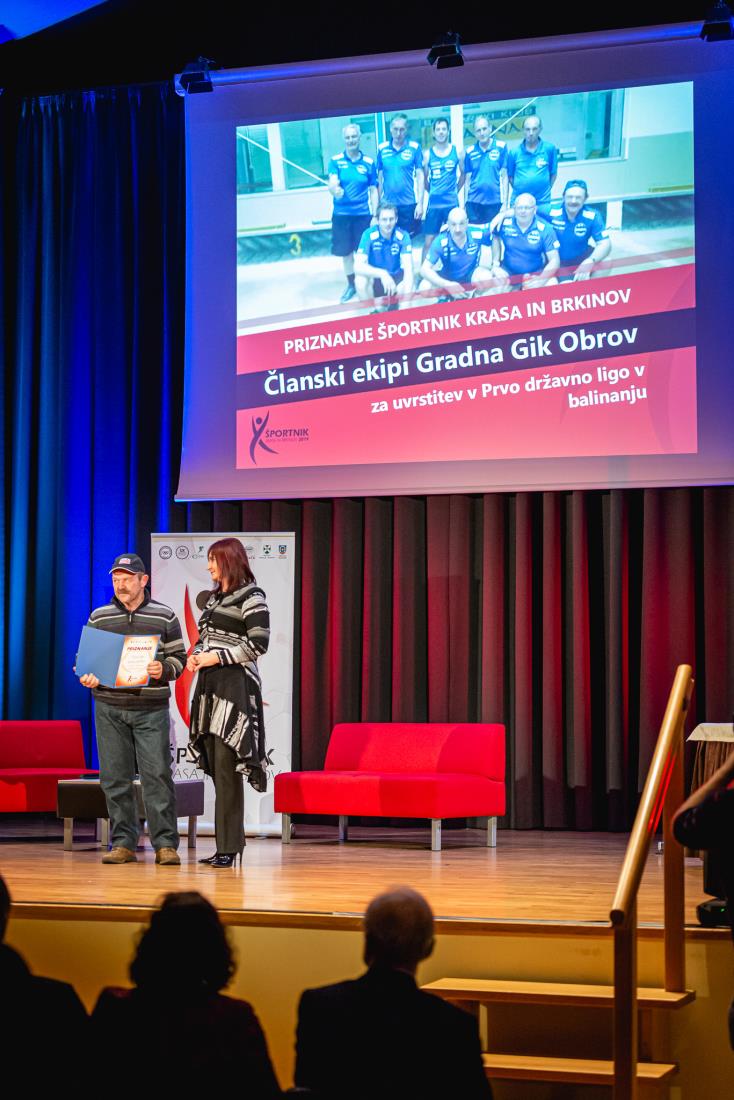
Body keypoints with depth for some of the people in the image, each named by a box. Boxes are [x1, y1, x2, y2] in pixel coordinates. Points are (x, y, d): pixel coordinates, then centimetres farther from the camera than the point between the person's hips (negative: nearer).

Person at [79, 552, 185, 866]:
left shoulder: (164, 616, 3)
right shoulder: (99, 617, 9)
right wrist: (86, 677, -5)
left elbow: (178, 657, 7)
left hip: (151, 709, -2)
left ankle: (165, 844, -1)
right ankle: (123, 843, 12)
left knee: (157, 774, -6)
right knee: (115, 777, 3)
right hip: (109, 708, 2)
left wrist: (164, 670, -14)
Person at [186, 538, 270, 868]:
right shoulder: (214, 596, 19)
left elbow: (258, 644, -13)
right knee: (215, 768, 6)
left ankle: (230, 847, -7)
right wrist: (195, 656, 6)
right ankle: (227, 844, 12)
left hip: (236, 685, -8)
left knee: (226, 767, -11)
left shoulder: (251, 596, -6)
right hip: (210, 686, 8)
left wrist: (217, 657, -14)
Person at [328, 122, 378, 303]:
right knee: (346, 252, 8)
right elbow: (332, 182, -16)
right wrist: (334, 189, -41)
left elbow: (373, 191, 5)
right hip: (342, 214, 0)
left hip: (363, 214, 0)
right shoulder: (336, 161, -1)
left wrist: (375, 216, -1)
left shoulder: (368, 163, 2)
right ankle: (351, 285, 23)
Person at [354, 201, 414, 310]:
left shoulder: (403, 236, -15)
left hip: (396, 276, 0)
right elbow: (358, 267, -28)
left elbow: (408, 267, -23)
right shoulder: (369, 235, -19)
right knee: (360, 280, -33)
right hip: (375, 277, 0)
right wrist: (382, 273, -45)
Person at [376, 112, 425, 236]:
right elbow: (379, 177, 9)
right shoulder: (382, 148, 5)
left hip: (408, 204, -2)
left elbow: (420, 176, 0)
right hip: (387, 204, 2)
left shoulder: (414, 148, -1)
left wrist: (420, 203, -5)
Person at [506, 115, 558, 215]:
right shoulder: (514, 152, 0)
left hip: (543, 203, -1)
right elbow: (509, 176, 9)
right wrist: (518, 189, 4)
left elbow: (553, 173, 7)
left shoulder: (549, 149, -2)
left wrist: (546, 188, 3)